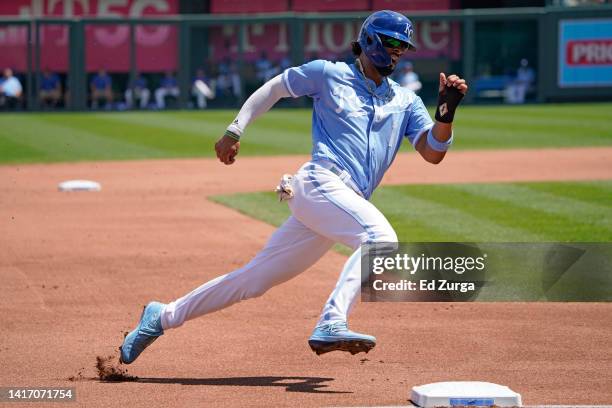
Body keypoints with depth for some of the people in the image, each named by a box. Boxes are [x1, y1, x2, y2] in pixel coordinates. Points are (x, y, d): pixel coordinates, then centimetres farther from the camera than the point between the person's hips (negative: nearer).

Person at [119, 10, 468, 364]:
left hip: (350, 204, 5)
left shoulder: (406, 102, 20)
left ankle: (163, 317, 20)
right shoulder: (329, 74, 9)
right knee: (380, 238, -32)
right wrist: (235, 131, 12)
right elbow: (274, 88, 19)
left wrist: (446, 111, -6)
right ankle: (331, 326, -43)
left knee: (253, 280, 8)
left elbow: (433, 152, 11)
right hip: (319, 184, -5)